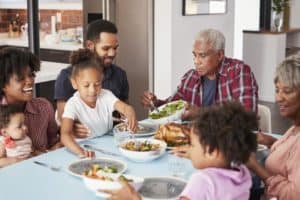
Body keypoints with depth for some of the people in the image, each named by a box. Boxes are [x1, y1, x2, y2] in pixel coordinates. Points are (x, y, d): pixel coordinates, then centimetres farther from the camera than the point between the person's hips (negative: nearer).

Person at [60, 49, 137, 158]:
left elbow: (125, 107, -16)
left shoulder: (106, 96, -1)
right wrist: (79, 151, -46)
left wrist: (131, 115, -42)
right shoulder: (73, 105, -13)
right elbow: (65, 135, -25)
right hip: (86, 149, -3)